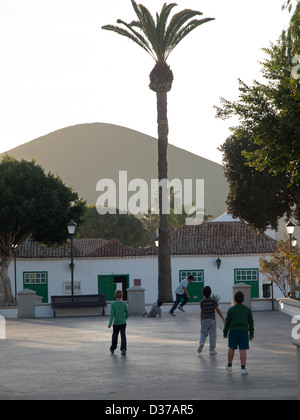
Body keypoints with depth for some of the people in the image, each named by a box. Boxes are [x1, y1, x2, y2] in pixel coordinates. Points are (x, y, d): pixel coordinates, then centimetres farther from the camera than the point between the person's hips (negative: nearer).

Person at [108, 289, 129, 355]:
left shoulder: (113, 304, -7)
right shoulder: (124, 304, -3)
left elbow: (112, 314, -13)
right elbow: (127, 314, 0)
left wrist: (110, 323, -13)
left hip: (116, 323, 0)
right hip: (123, 323, 0)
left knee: (115, 336, 14)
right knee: (123, 336, 0)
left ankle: (112, 349, 27)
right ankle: (123, 349, -14)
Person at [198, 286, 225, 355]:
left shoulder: (202, 301, 0)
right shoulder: (213, 300, -7)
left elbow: (202, 312, 3)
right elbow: (217, 310, -9)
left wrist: (201, 321, 14)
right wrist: (223, 319, -5)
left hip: (205, 320, 2)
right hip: (212, 319, -2)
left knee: (203, 333, 10)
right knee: (212, 334, 5)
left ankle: (202, 343, -19)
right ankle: (212, 350, 6)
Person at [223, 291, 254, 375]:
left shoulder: (231, 310, -1)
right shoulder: (248, 310, 2)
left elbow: (227, 322, 0)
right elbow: (251, 322, 4)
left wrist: (225, 332, 10)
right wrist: (251, 334, 11)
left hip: (233, 331, 0)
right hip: (244, 331, 0)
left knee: (231, 348, 14)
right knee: (243, 350, -1)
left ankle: (229, 366, 24)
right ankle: (243, 368, -7)